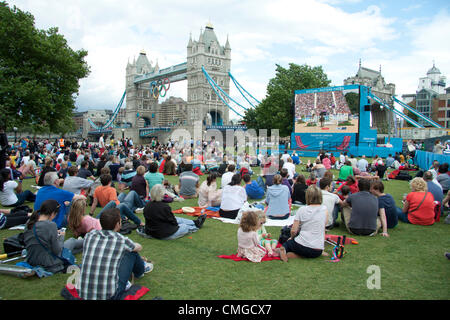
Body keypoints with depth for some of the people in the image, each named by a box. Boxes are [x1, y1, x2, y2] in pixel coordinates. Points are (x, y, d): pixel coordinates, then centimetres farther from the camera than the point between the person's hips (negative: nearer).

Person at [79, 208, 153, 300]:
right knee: (132, 252, 12)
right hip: (109, 296, -4)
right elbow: (139, 248, 13)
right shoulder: (121, 240, -11)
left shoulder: (89, 235, -2)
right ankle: (141, 270, 42)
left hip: (83, 294, 4)